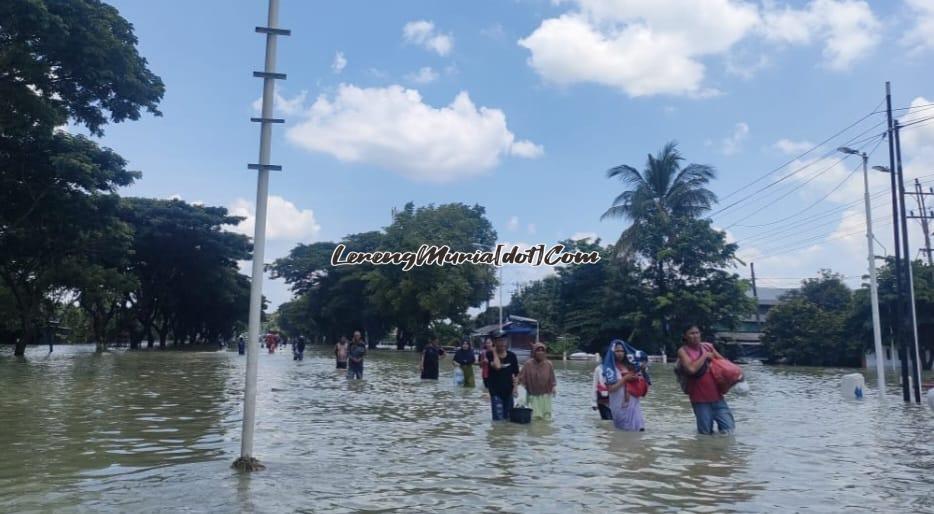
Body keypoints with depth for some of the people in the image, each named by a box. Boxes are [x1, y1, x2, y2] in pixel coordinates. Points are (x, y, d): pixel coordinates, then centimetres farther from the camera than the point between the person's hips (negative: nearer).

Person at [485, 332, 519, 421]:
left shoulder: (512, 356, 1)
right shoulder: (490, 355, -9)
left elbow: (516, 374, 8)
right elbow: (497, 366, -26)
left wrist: (515, 387, 0)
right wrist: (495, 353, -17)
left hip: (508, 391, 4)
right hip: (496, 392, -4)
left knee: (508, 417, 12)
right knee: (498, 419, -4)